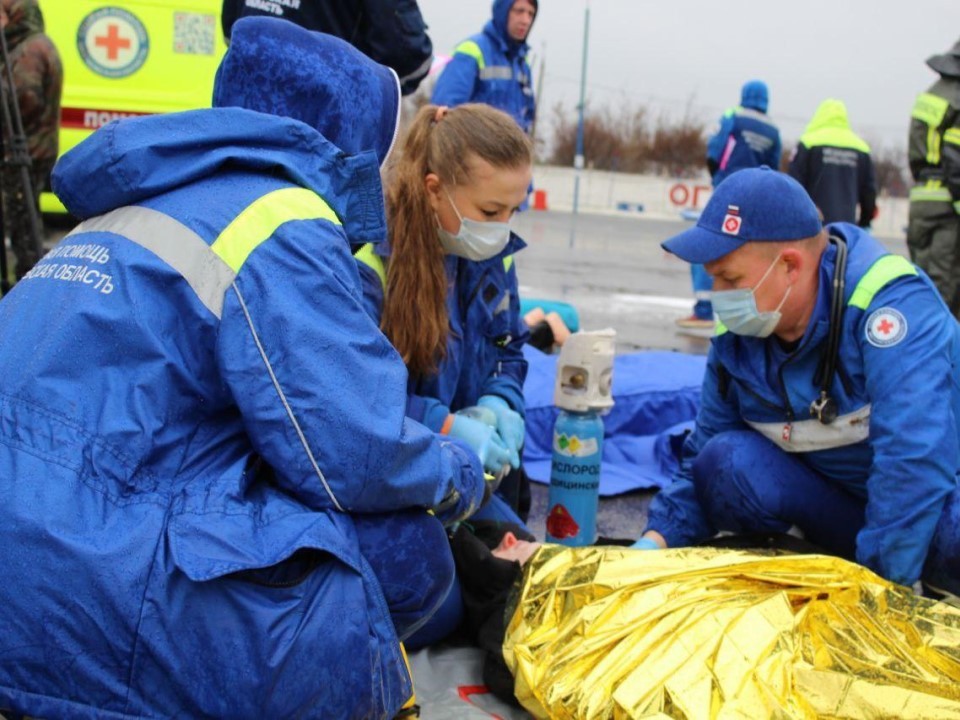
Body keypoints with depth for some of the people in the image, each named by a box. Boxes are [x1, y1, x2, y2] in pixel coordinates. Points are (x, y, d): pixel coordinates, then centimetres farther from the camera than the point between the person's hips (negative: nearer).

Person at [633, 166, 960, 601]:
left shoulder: (893, 303, -25)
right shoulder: (735, 339, -6)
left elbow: (915, 458, -33)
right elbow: (701, 456, 2)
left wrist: (883, 581, -34)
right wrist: (657, 539, -13)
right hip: (839, 505, 5)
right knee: (725, 461, -20)